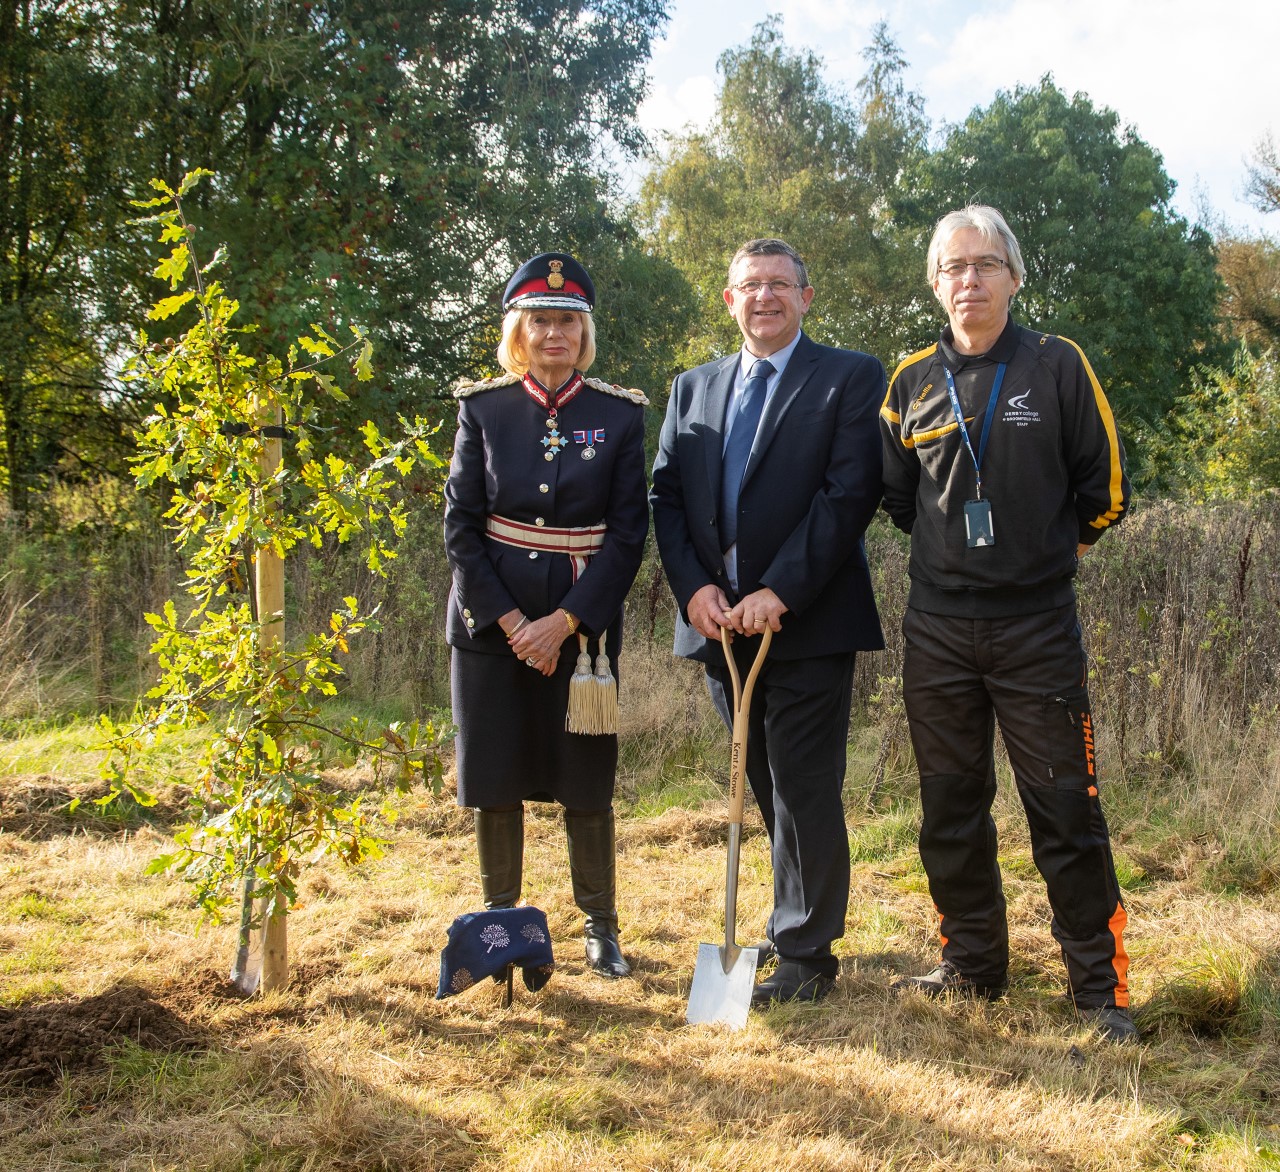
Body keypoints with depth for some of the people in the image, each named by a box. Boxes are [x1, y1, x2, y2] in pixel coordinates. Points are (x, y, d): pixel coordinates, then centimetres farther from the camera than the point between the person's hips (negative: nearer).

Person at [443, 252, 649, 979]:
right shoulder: (483, 408, 3)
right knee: (495, 781, 7)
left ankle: (602, 929, 19)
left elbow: (629, 532, -3)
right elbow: (460, 525, -1)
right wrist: (512, 623, -10)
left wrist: (565, 622, -12)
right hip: (492, 621, 1)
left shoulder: (619, 415, 1)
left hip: (583, 624, -1)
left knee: (587, 782, 3)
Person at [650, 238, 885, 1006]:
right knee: (770, 792, 14)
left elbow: (851, 495, -11)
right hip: (719, 624, 5)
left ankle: (805, 955, 10)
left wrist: (778, 593, -17)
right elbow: (667, 497, 11)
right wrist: (694, 587, -6)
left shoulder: (851, 378, 0)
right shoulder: (693, 389, 16)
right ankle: (795, 924, 30)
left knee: (805, 792, -1)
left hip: (808, 624, -5)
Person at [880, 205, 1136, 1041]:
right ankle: (973, 965, 25)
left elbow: (1105, 487, 3)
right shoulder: (912, 384, 6)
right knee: (951, 809, 10)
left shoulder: (1057, 366, -3)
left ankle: (1101, 984, 11)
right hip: (938, 628, 4)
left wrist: (1053, 549, 12)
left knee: (1066, 809, -1)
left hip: (1038, 624, -3)